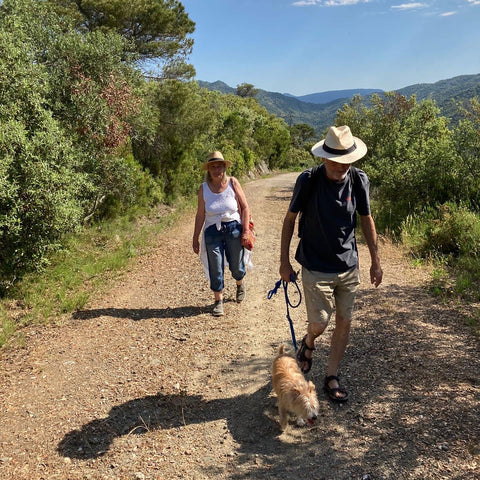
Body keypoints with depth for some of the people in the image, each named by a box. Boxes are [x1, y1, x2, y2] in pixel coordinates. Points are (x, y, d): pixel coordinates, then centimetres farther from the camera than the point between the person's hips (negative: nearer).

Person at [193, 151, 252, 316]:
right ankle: (218, 301, 19)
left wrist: (245, 231, -8)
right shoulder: (203, 188, -2)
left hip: (233, 228, 0)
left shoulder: (232, 183, -4)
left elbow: (245, 208, -2)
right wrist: (195, 238, 2)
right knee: (215, 268, 2)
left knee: (236, 266, 12)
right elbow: (200, 215, 2)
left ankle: (240, 284, 47)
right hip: (212, 231, 0)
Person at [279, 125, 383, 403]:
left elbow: (367, 219, 8)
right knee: (319, 324, -1)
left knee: (345, 323, 8)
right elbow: (290, 219, -3)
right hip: (316, 268, -3)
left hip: (349, 266, 3)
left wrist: (376, 261, 9)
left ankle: (332, 377, 27)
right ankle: (308, 344, 37)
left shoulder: (359, 180, -5)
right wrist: (284, 261, -3)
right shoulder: (309, 180, -14)